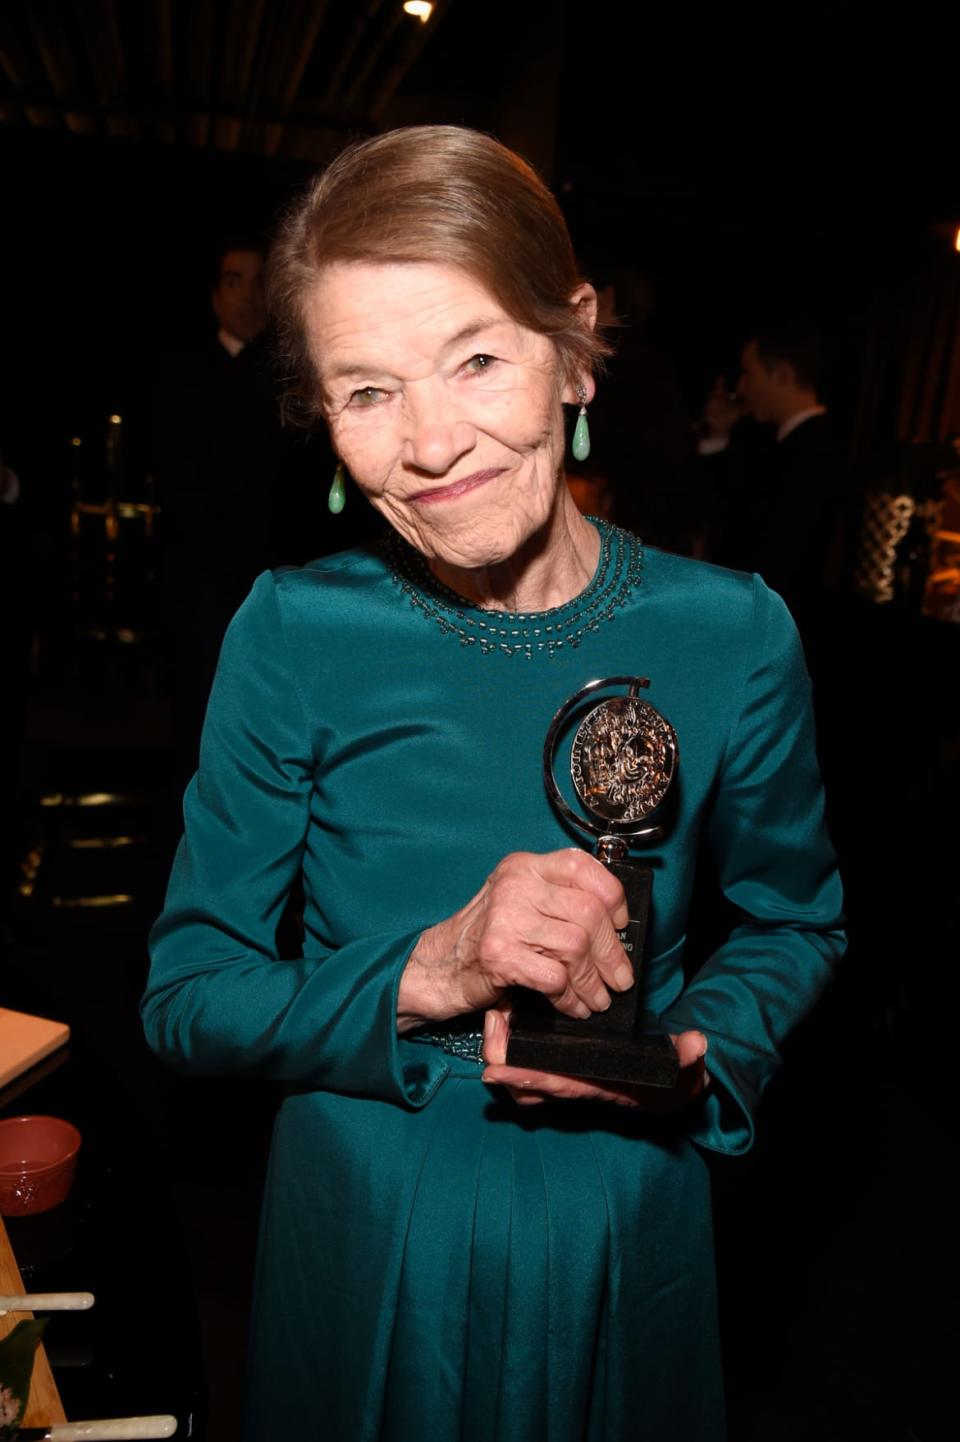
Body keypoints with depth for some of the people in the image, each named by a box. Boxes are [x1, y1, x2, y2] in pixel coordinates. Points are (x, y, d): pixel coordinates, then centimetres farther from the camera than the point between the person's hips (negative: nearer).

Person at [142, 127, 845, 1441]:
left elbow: (795, 920, 3)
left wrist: (693, 1049, -16)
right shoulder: (294, 634, -15)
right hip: (364, 1235, 0)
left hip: (623, 1234, 1)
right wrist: (431, 972, -26)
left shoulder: (731, 634, -13)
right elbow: (187, 994, -10)